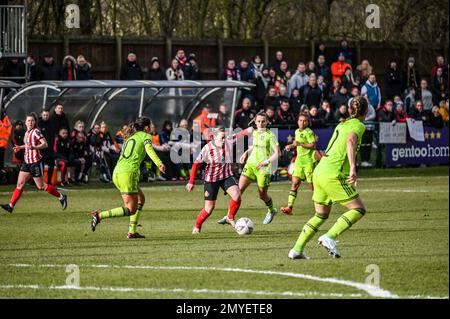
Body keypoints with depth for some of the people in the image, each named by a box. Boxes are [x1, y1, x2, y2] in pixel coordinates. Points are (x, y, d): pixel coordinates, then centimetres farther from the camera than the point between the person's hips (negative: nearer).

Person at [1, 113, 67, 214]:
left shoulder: (36, 132, -14)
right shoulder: (27, 133, 11)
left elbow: (45, 144, -21)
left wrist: (34, 147, -34)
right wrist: (20, 147, 18)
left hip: (35, 162, -8)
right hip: (27, 162, 8)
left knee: (41, 186, 1)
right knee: (20, 184, 2)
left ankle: (61, 197, 15)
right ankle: (11, 205, 2)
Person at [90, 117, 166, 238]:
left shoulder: (129, 138, 27)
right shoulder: (145, 136, 6)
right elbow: (149, 149, -15)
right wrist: (159, 163, -27)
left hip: (117, 173, 8)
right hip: (129, 173, -8)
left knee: (141, 198, 22)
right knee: (131, 210, -4)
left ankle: (132, 231, 15)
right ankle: (99, 215, -18)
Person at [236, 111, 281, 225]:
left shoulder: (270, 135, -9)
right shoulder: (254, 133, 9)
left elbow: (277, 153, -10)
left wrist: (267, 161, -22)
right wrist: (246, 153, 15)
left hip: (263, 168, -5)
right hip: (250, 164, 5)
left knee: (262, 195, 5)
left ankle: (271, 211, 37)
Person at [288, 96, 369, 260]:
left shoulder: (341, 125, 20)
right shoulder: (358, 125, -3)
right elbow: (351, 141, -23)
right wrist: (353, 168, -33)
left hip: (319, 172, 8)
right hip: (334, 174, -8)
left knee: (321, 215, 20)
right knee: (358, 209, -1)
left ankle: (297, 249, 13)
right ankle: (329, 237, -15)